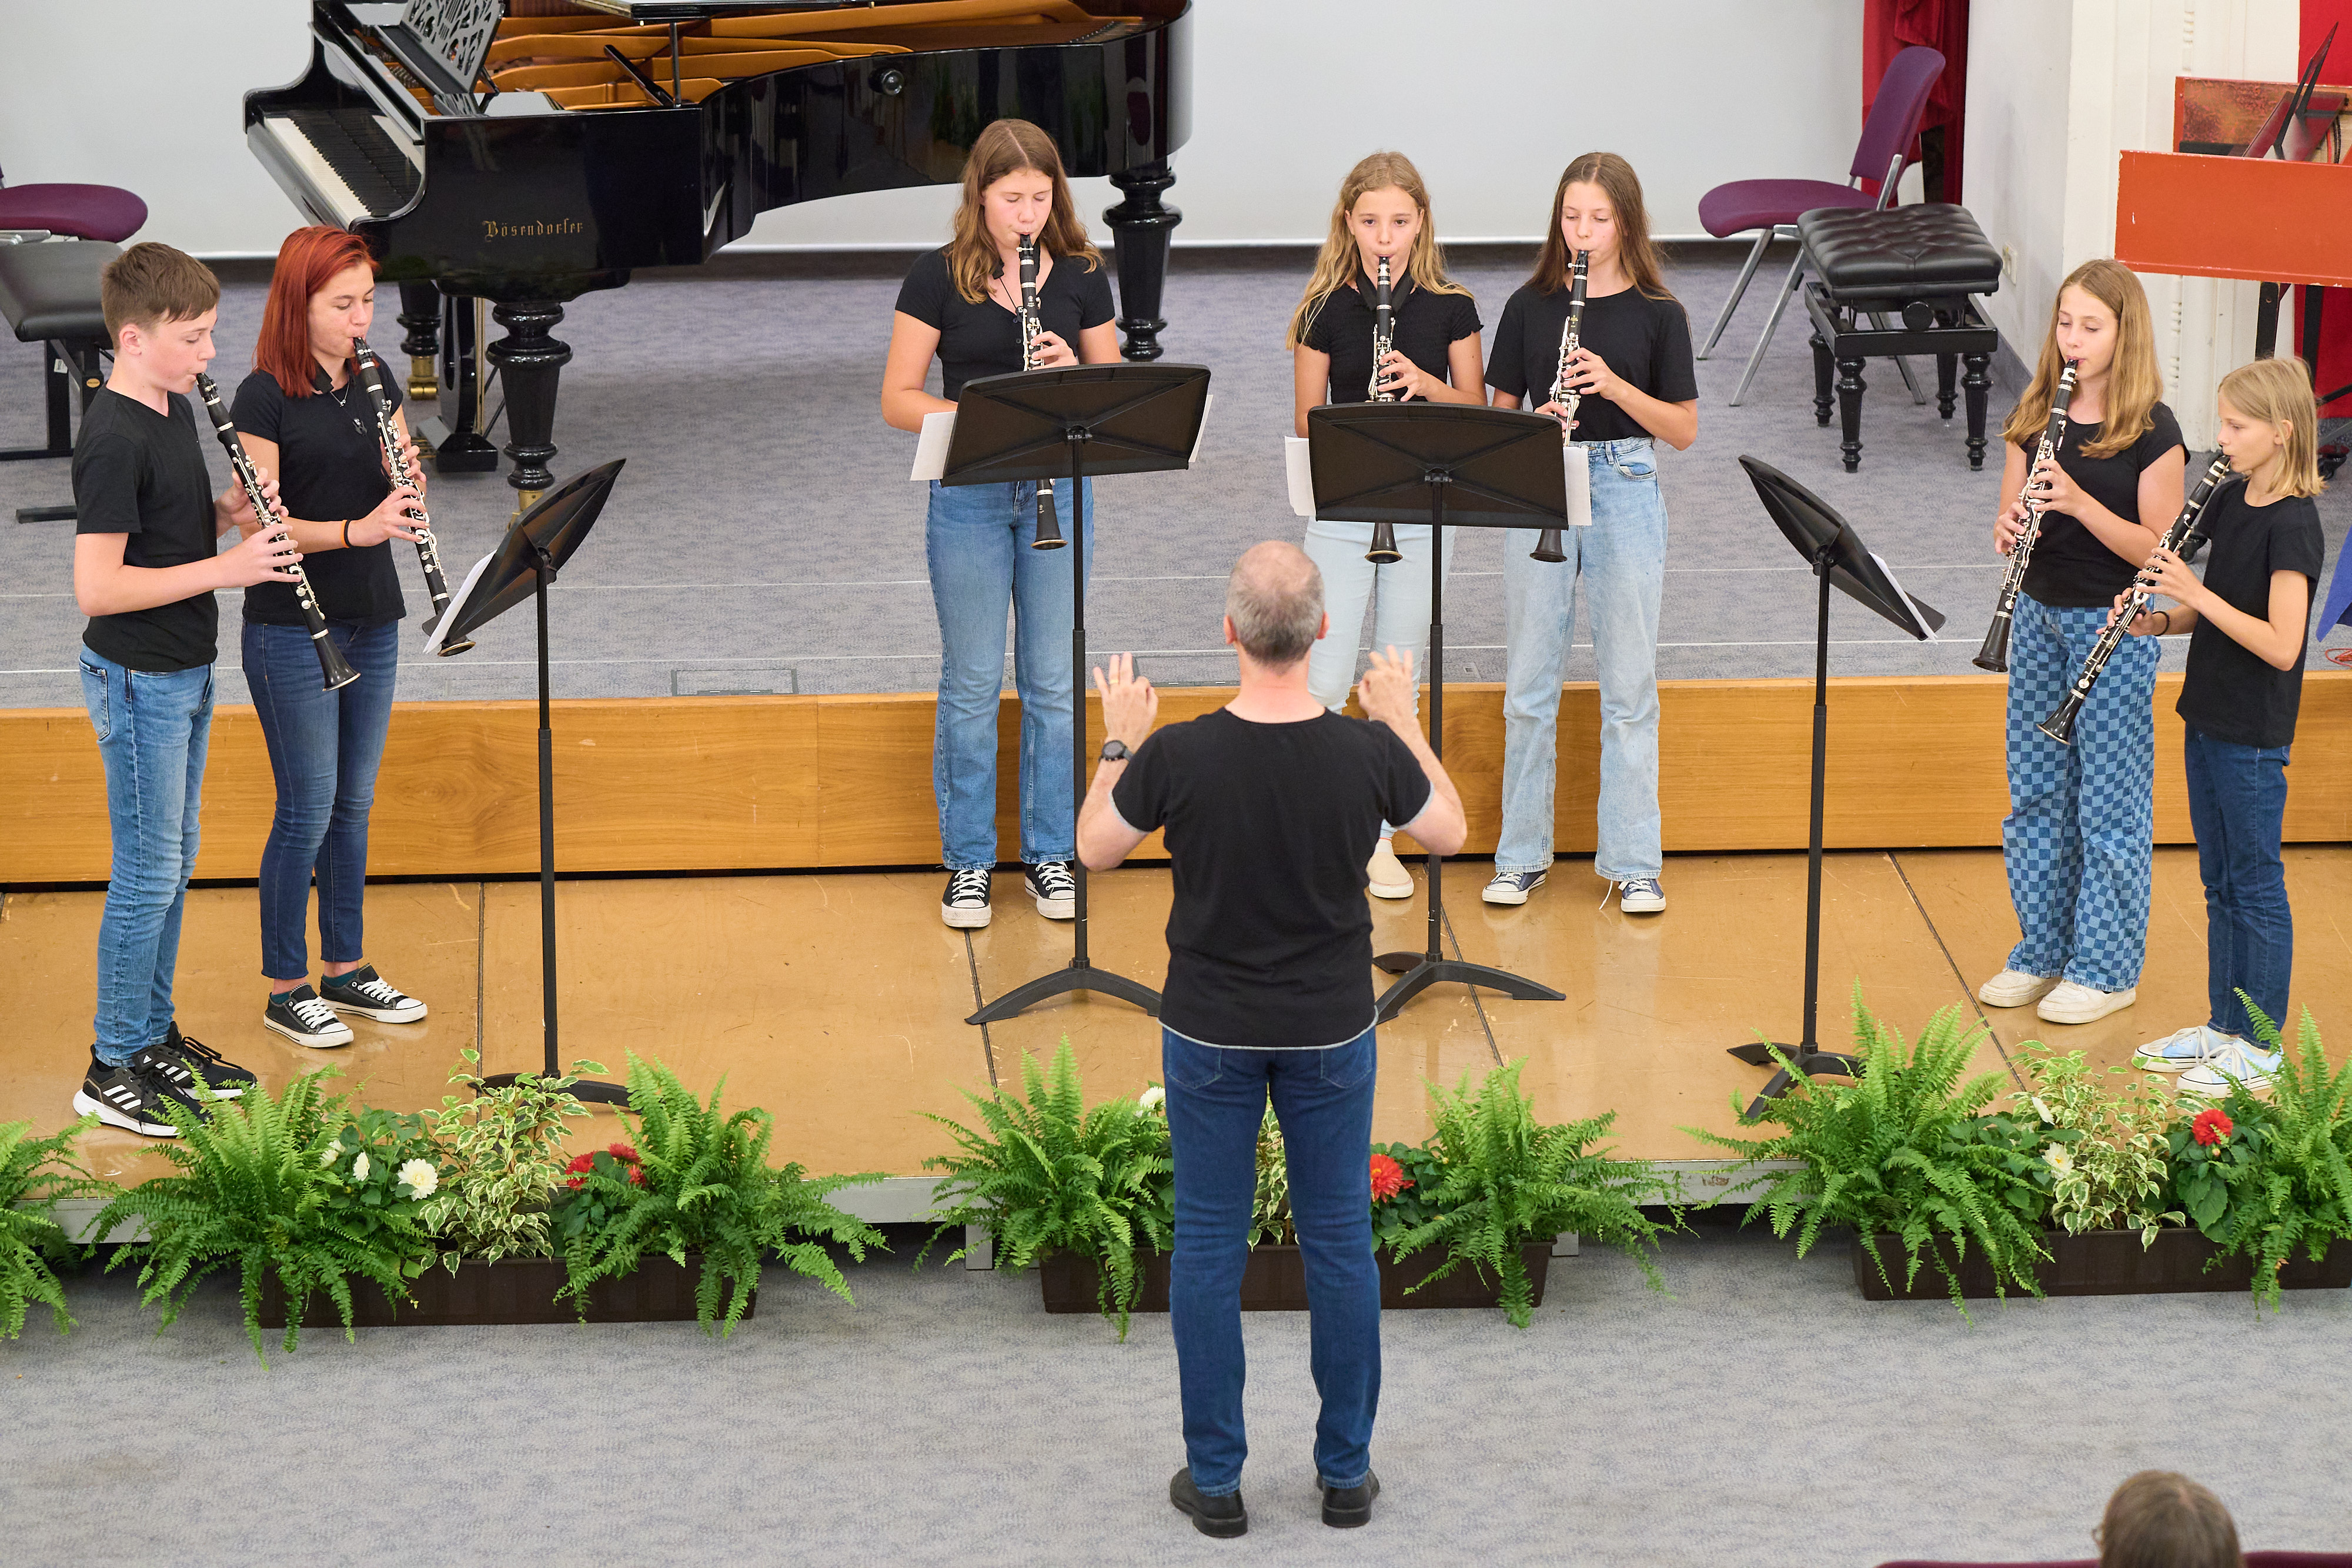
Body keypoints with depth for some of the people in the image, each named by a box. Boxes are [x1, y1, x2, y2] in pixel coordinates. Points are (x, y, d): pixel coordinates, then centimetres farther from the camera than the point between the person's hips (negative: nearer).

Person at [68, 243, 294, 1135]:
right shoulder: (114, 440, -23)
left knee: (172, 861, 17)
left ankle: (154, 1034, 29)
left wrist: (227, 512, -1)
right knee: (148, 871, -2)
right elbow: (95, 587, -27)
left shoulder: (175, 411, 6)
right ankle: (114, 1069, 8)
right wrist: (222, 570, -27)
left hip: (183, 674, 9)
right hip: (138, 682, -9)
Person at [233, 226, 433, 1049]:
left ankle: (346, 967, 26)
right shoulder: (265, 397, -12)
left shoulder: (374, 384, 8)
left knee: (354, 803, 14)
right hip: (291, 629, -6)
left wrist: (409, 480, -13)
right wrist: (353, 530, -29)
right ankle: (286, 989, 7)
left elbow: (397, 500, 9)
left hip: (371, 623, 6)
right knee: (307, 809, -3)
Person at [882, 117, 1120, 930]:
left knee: (1055, 680, 7)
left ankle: (1050, 854, 19)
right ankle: (968, 862, 14)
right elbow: (898, 401, -5)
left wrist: (1072, 373, -15)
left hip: (1058, 488, 2)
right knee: (972, 683, 3)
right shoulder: (939, 277, -4)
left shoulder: (1079, 275, 3)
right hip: (969, 496, -2)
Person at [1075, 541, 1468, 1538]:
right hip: (1330, 1033, 1)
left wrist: (1121, 741, 10)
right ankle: (1345, 1473, 18)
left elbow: (1095, 851, -2)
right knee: (1340, 1242, 12)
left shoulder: (1178, 756, -19)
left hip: (1212, 1034, -1)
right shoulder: (1369, 753, -16)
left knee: (1209, 1247, 9)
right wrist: (1402, 722, 14)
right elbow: (1448, 832, 4)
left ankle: (1215, 1479, 14)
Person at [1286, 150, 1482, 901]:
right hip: (1342, 512, -1)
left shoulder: (1449, 308, 0)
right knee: (1323, 685, -7)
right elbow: (1305, 421, -1)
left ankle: (1379, 840, 18)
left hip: (1422, 512, 1)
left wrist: (1427, 384, -15)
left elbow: (1475, 410, 4)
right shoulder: (1327, 310, -3)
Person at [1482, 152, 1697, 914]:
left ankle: (1633, 863, 9)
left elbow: (1684, 430, -2)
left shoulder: (1656, 314, -1)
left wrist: (1615, 386, -17)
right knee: (1530, 684, 5)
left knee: (1628, 685, 2)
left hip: (1624, 490, -1)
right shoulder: (1530, 306, 4)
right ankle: (1522, 856, 16)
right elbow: (1500, 414, 6)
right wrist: (1538, 419, -16)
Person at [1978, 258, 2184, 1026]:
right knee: (2036, 791, 12)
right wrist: (2010, 527, -15)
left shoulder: (2151, 431, -12)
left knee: (2109, 800, 1)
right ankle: (2042, 952, 25)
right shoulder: (2035, 415, 5)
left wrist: (2079, 502, -26)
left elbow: (2159, 549, -14)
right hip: (2040, 612, 6)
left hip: (2113, 624, -6)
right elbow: (2011, 521, 9)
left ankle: (2107, 969, 11)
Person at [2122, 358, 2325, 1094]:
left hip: (2254, 736, -8)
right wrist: (2163, 620, -4)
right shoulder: (2232, 503, 6)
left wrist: (2197, 594, -26)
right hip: (2209, 719, 8)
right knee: (2220, 884, 16)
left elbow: (2281, 645, -26)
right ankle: (2223, 1025, 26)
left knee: (2255, 886, 1)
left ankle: (2257, 1049, 9)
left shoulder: (2291, 525, -20)